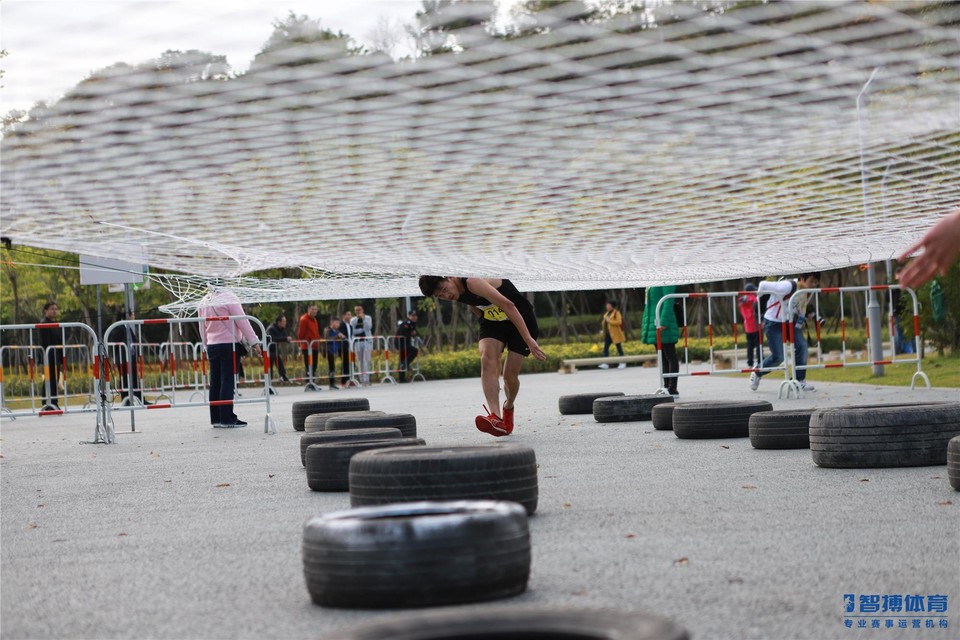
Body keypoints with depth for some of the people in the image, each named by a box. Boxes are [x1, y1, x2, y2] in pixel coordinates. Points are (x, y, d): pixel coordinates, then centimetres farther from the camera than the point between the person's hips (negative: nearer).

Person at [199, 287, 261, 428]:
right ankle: (227, 419, -6)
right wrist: (254, 342, -8)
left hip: (211, 346, 6)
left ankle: (215, 418, 12)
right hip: (229, 344, -6)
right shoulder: (229, 298, -8)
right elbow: (242, 321, -11)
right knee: (228, 381, -5)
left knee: (215, 383, 9)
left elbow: (202, 329, 16)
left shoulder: (204, 303, 11)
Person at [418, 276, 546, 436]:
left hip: (520, 319, -6)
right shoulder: (459, 293, -7)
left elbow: (508, 305, -38)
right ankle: (496, 418, -36)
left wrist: (528, 339, -41)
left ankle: (508, 408, 30)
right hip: (492, 320, 6)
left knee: (510, 375, -6)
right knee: (487, 360, -22)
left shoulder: (473, 282, -33)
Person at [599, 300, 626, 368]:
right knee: (605, 347, -2)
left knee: (619, 348, 2)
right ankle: (605, 364, -3)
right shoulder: (607, 313, 13)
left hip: (615, 334, -7)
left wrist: (609, 321, -21)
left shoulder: (616, 313, -10)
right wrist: (602, 329, 8)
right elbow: (604, 322, 23)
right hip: (608, 334, 7)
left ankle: (623, 363, 13)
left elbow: (619, 322, -21)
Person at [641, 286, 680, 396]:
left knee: (670, 357, -7)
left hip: (664, 327, -9)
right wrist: (645, 325, 21)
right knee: (663, 358, 10)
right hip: (655, 326, 9)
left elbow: (668, 304, -16)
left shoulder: (667, 282, -8)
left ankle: (673, 389, -8)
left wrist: (663, 323, -23)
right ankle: (666, 387, 13)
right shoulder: (651, 286, 19)